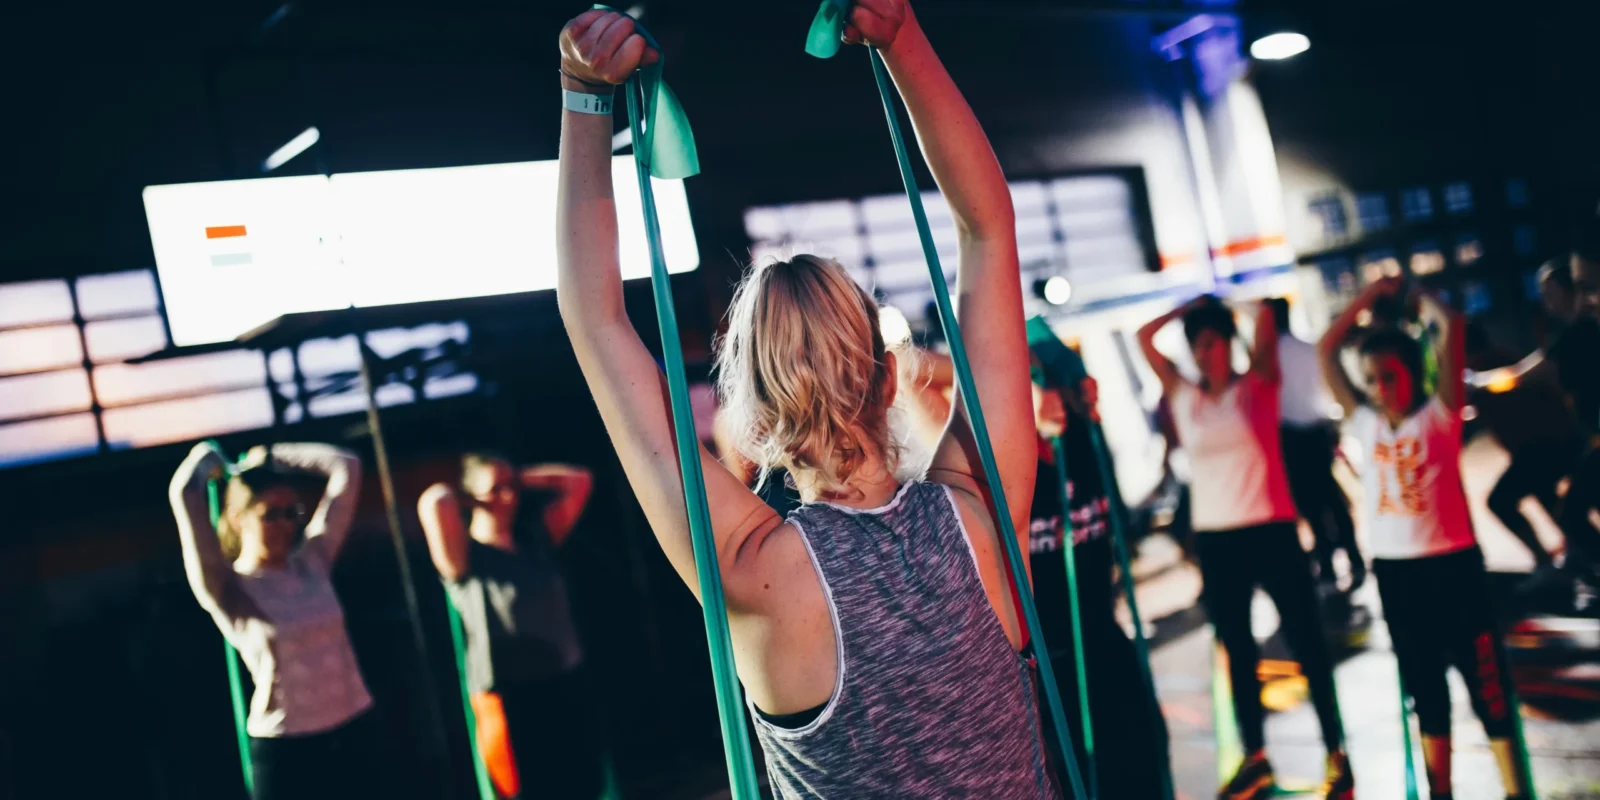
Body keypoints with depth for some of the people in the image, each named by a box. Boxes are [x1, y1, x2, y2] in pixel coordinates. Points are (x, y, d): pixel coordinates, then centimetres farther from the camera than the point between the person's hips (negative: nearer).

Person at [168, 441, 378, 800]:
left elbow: (346, 467, 2)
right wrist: (206, 457, -2)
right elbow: (183, 493, -22)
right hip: (285, 747, -4)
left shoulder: (312, 561, 1)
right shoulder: (227, 589, -10)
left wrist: (272, 457, 7)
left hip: (354, 730, 5)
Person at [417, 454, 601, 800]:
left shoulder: (536, 538, 8)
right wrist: (459, 497, -4)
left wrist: (520, 480, 6)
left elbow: (579, 480, 12)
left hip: (565, 688, 6)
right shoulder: (463, 558, -7)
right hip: (510, 699, -6)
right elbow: (434, 502, -26)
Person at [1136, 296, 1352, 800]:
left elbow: (1266, 323, -12)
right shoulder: (1183, 397, 7)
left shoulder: (1258, 386, 0)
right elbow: (1144, 337, 5)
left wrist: (1221, 307, 4)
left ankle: (1336, 753, 14)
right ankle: (1255, 756, 23)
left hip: (1271, 530, -4)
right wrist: (1191, 306, 6)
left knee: (1306, 641, 3)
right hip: (1214, 537, 4)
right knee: (1236, 648, 12)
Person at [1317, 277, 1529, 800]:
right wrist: (1373, 293, 9)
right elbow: (1327, 349, 7)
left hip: (1451, 563, -4)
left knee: (1485, 678, 3)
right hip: (1394, 570, 4)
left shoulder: (1439, 414, -5)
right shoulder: (1364, 423, 5)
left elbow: (1451, 327, -14)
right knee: (1423, 686, 14)